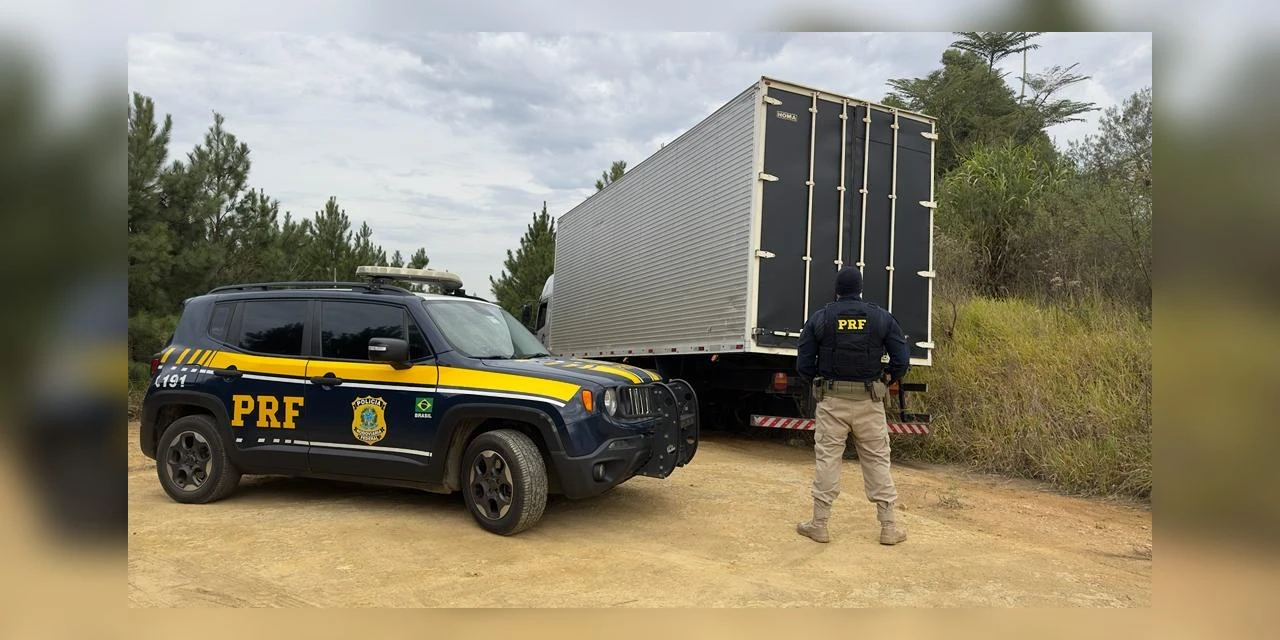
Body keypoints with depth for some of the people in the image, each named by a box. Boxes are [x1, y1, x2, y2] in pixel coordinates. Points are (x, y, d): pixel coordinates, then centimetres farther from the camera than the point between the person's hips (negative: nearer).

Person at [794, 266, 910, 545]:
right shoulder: (881, 317, 1)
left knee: (827, 460, 5)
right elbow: (902, 359, -3)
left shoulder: (820, 318, -1)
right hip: (869, 403, 1)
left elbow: (803, 363, -2)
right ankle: (888, 526, 13)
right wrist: (885, 381, 12)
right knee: (877, 461, 9)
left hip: (831, 401, -1)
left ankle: (819, 524, 10)